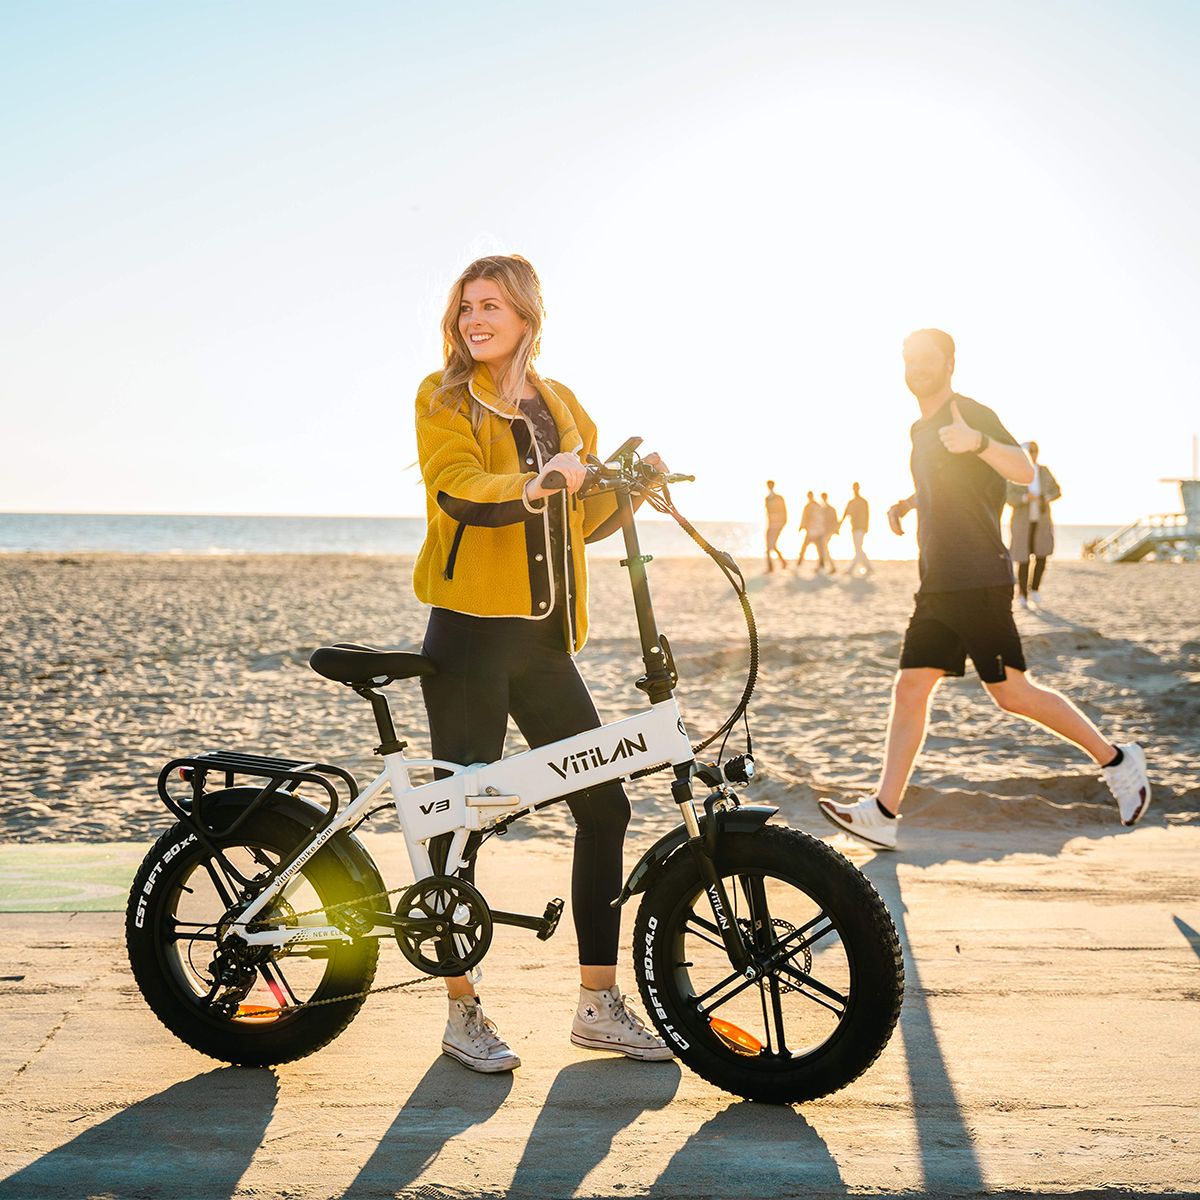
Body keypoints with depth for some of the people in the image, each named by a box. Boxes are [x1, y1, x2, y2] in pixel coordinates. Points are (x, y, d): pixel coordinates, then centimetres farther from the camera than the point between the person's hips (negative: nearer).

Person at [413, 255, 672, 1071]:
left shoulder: (560, 406, 15)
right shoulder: (445, 399, 0)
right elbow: (459, 490, -18)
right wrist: (533, 485, -34)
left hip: (544, 636, 5)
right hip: (471, 634, -5)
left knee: (605, 805, 4)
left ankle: (600, 1004, 15)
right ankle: (463, 1012, 14)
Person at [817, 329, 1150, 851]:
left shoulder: (971, 415, -8)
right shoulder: (923, 428, 18)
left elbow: (1024, 471, -23)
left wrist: (978, 442, -40)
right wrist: (910, 502, 18)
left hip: (979, 582, -8)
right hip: (937, 585, 8)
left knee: (1012, 693, -3)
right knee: (910, 689, 1)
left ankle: (1116, 759, 13)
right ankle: (882, 814, 0)